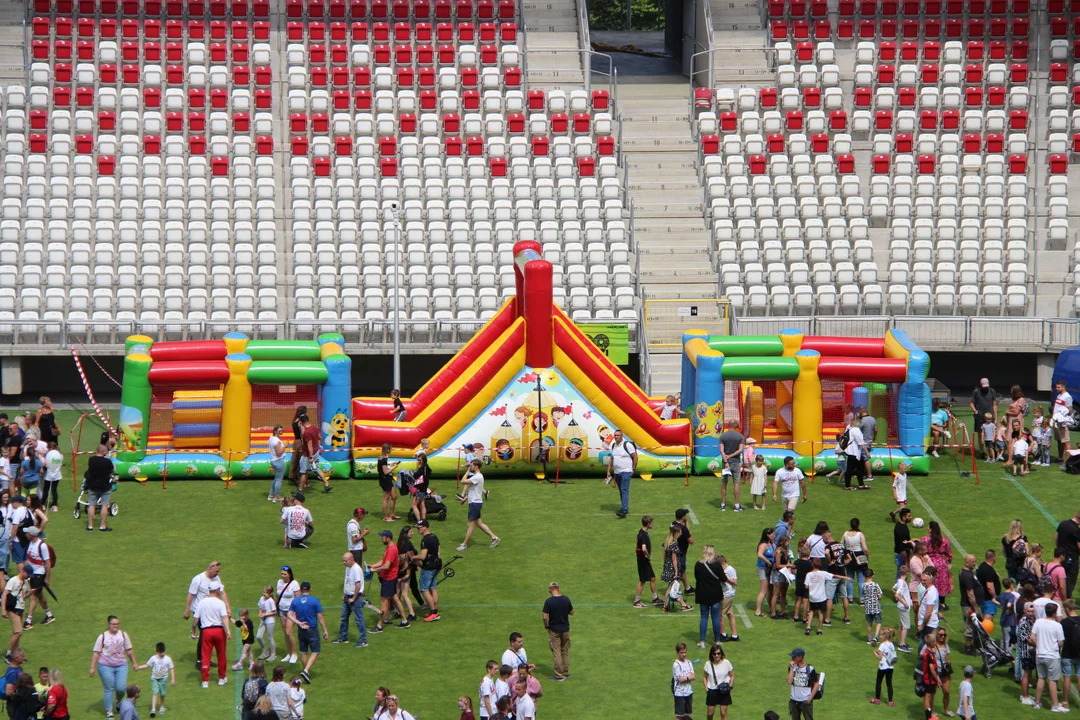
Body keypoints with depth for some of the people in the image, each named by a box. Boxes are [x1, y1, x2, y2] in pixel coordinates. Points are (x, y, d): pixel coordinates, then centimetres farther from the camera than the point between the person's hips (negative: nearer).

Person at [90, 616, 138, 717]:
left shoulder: (123, 635, 5)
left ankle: (117, 700, 28)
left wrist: (134, 663, 19)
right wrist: (92, 668, -4)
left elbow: (129, 650, 16)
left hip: (121, 666, 2)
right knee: (109, 689, 1)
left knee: (121, 688, -6)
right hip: (106, 666, -2)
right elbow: (96, 653, -2)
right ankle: (109, 711, 13)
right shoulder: (102, 637, -4)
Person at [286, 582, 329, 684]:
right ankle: (306, 671, -18)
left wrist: (299, 623, -11)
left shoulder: (295, 601, 1)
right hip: (313, 630, -4)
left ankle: (306, 672, 26)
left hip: (301, 630, 4)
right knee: (315, 652, -1)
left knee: (303, 652, 16)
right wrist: (325, 630, -1)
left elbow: (290, 615, -6)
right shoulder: (314, 600, -9)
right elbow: (320, 617, -8)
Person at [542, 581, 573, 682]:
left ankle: (559, 675, 4)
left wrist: (546, 626, 0)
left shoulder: (549, 602, -16)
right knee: (565, 651, 16)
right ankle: (565, 673, 22)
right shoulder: (566, 599, -5)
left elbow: (545, 617, -17)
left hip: (554, 630, -4)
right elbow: (572, 612, 6)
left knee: (556, 653, 3)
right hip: (565, 629, 4)